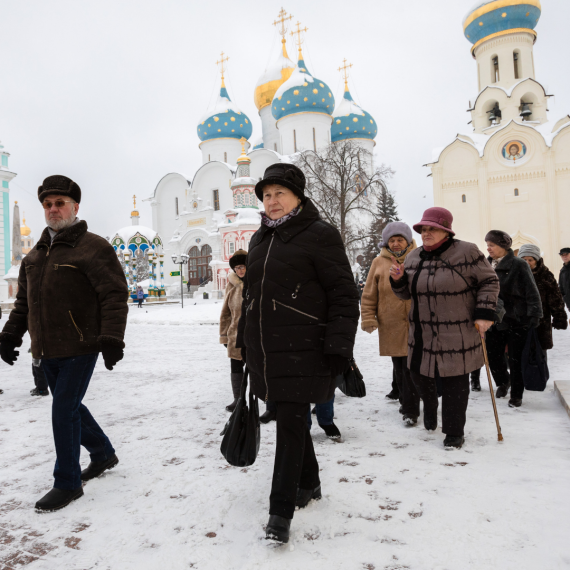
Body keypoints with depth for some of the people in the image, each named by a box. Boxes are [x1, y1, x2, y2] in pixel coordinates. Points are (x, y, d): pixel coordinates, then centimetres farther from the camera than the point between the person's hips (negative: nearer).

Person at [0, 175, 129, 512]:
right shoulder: (36, 253, 15)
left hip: (80, 349, -8)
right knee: (69, 407, 17)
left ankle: (68, 483, 12)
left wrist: (112, 339, -23)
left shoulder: (93, 248, -9)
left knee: (64, 411, -5)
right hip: (47, 351, 8)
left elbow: (115, 295, -16)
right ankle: (103, 453, 38)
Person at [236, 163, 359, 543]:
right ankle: (309, 483, 37)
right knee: (291, 419, 17)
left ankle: (281, 512, 8)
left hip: (302, 350, -7)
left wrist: (339, 346, -16)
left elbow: (344, 294, -10)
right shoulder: (260, 239, 16)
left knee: (292, 424, -2)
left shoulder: (320, 234, -6)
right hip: (265, 350, 7)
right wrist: (245, 340, 22)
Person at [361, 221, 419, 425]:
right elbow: (369, 295, 6)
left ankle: (411, 409, 7)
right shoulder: (379, 262, 6)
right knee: (399, 366, 12)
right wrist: (369, 319, 0)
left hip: (416, 324, -2)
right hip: (390, 325, 2)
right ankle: (406, 401, 30)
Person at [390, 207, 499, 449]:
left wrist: (485, 312, -12)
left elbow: (489, 281, -2)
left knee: (455, 383, 3)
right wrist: (398, 280, -6)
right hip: (422, 334, 5)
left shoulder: (466, 252, -9)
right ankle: (429, 407, 47)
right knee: (419, 374, 15)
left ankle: (454, 431, 20)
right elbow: (407, 293, 15)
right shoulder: (414, 257, 7)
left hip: (457, 335, -5)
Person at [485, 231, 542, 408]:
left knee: (516, 359, 5)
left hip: (516, 320, -5)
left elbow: (532, 292, -11)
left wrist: (534, 316, -16)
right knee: (493, 355, 9)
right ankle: (503, 382, 38)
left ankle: (516, 394, 22)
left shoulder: (518, 265, -11)